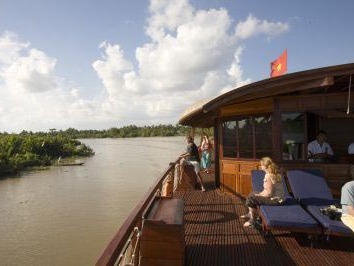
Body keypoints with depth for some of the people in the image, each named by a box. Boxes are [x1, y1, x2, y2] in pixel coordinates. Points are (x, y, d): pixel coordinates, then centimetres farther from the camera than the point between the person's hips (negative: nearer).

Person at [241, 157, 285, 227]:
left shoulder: (269, 176, -26)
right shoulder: (275, 173, 6)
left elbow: (269, 193, -26)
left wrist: (259, 195, -11)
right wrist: (260, 193, 4)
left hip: (275, 199, -11)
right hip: (277, 197, 11)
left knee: (250, 199, -14)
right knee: (252, 193, 18)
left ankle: (252, 220, 1)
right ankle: (250, 214, 28)